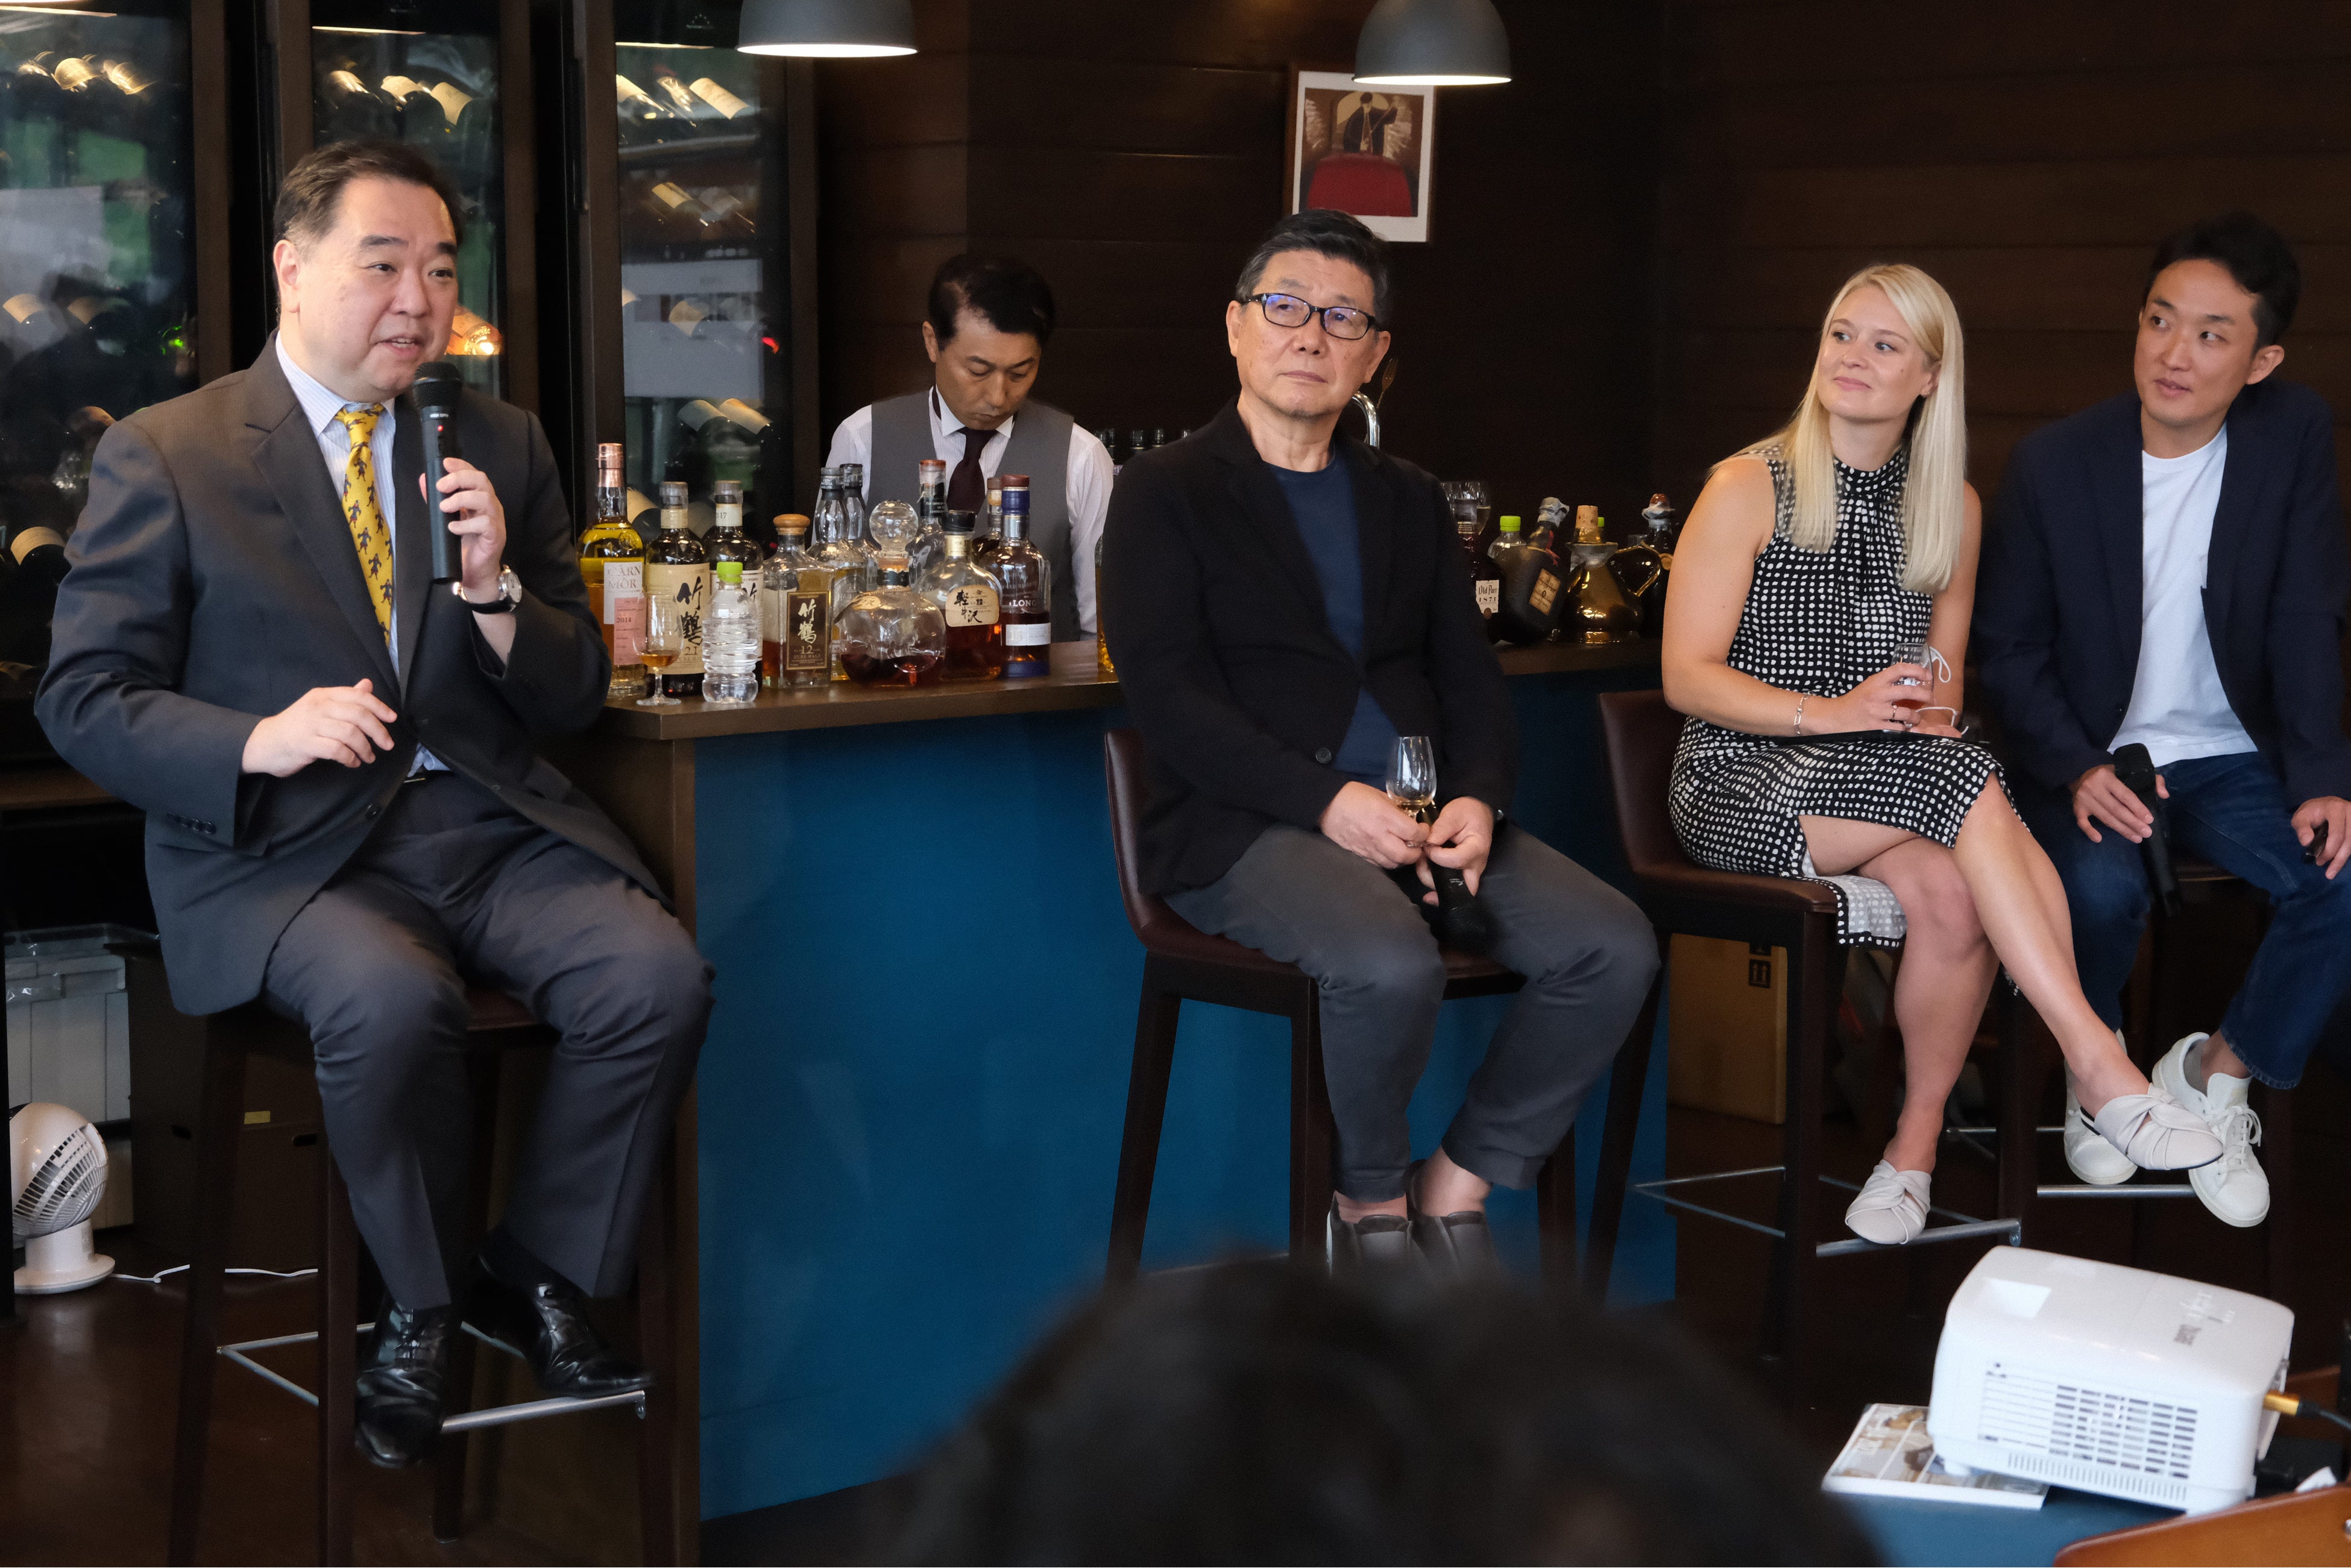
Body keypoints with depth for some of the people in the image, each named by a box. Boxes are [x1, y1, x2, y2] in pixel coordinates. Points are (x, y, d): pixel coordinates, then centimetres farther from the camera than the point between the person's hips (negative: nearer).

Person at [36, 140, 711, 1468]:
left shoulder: (504, 446, 14)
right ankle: (423, 1307, -6)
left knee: (661, 976, -23)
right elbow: (86, 697, 0)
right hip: (280, 846, -4)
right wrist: (262, 741, -18)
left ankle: (541, 1272, 1)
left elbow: (576, 696, 13)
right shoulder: (164, 458, 2)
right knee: (393, 998, -35)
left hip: (490, 820, 4)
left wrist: (494, 592, -9)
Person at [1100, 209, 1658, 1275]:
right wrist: (1327, 801, -19)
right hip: (1246, 828, -5)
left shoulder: (1406, 500, 21)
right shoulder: (1166, 493, 4)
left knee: (1615, 947, -16)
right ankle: (1371, 1205, -5)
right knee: (1392, 963, -34)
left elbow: (1471, 679, 15)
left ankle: (1453, 1194, -1)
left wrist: (1477, 799, -7)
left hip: (1421, 815, 6)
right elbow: (1167, 696, -8)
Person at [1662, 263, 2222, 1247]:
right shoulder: (1751, 488, -3)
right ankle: (2095, 1063, -33)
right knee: (1965, 782, -33)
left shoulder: (1952, 508, 12)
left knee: (1951, 892, -32)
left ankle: (1917, 1140, -15)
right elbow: (1687, 677, -7)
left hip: (1897, 780, 4)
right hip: (1743, 784, -4)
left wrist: (1935, 703, -5)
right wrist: (1835, 712, -21)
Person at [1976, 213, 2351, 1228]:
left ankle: (2213, 1074, 2)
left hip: (2226, 756, 2)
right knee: (2100, 886, -33)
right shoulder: (2054, 463, -9)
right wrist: (2077, 770, -20)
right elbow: (2011, 649, -3)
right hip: (2087, 756, -2)